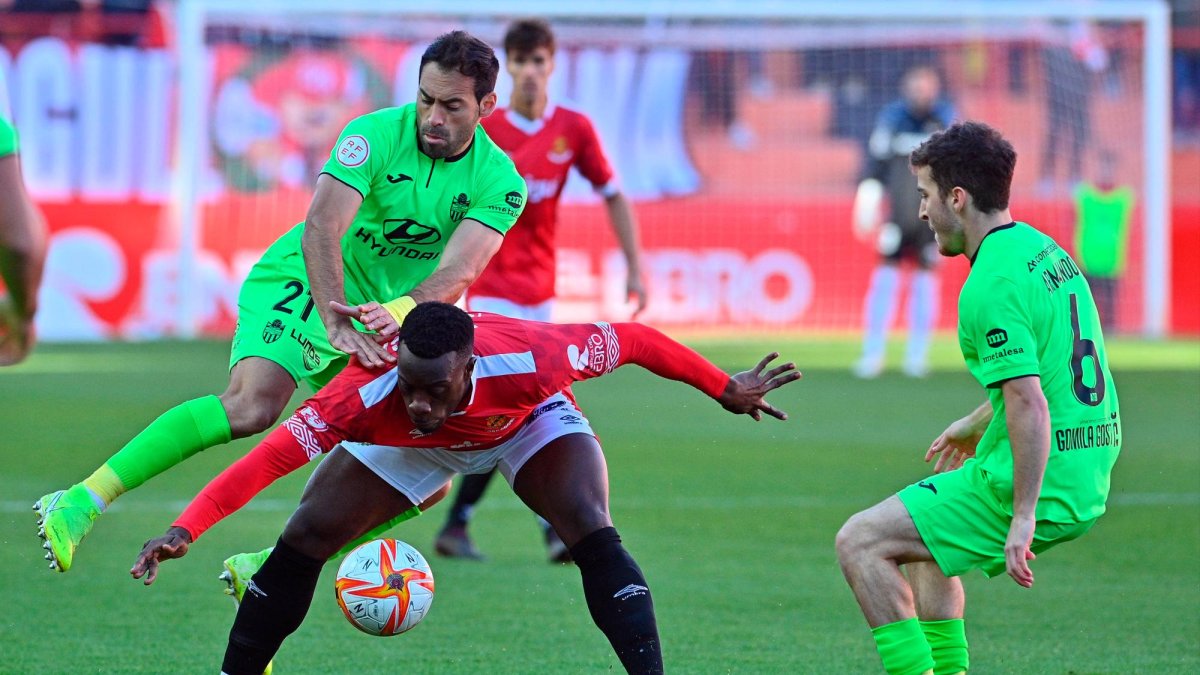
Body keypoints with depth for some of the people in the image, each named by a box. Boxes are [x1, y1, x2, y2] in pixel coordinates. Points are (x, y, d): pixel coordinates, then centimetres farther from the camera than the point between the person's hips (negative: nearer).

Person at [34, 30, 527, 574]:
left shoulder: (500, 182, -8)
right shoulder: (376, 135, -17)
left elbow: (459, 270, -23)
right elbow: (320, 228, -28)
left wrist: (401, 310, -44)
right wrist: (336, 323, -43)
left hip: (379, 324, 6)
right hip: (299, 285, -6)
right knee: (253, 404, -32)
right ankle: (81, 503, -35)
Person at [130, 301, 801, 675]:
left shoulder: (529, 359, -44)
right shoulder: (369, 392, -43)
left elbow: (632, 340, -29)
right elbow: (271, 457, -45)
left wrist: (727, 390, -18)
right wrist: (185, 529, -56)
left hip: (531, 423, -1)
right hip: (407, 448, 1)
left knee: (593, 535, -26)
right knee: (304, 539, -6)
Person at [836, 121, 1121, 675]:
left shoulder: (991, 286, -19)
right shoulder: (1044, 250, 12)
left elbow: (1030, 405, -26)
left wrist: (1024, 516, -25)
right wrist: (978, 422, 37)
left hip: (1040, 484, -10)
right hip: (1086, 479, 10)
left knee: (860, 543, -6)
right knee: (924, 529, 30)